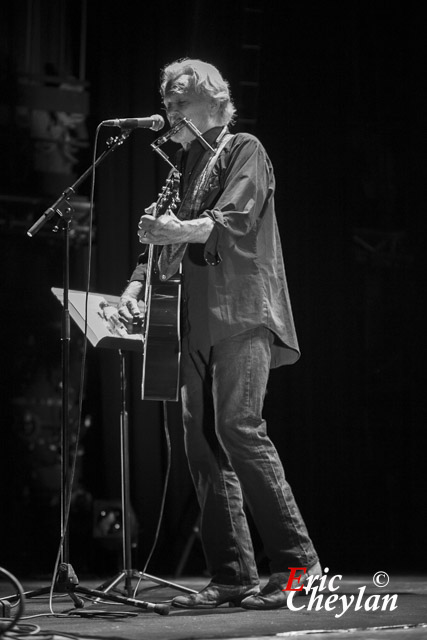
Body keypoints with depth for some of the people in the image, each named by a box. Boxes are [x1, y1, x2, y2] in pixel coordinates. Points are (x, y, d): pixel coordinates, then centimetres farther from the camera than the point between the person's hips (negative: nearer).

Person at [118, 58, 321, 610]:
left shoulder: (244, 151, 3)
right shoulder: (184, 166, 24)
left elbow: (235, 219, -13)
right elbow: (170, 240, 23)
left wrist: (178, 229, -25)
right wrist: (136, 286, 7)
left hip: (243, 314, -7)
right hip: (199, 322, 7)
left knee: (239, 428, -18)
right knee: (203, 442, 1)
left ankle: (295, 561, -12)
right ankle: (232, 576, 3)